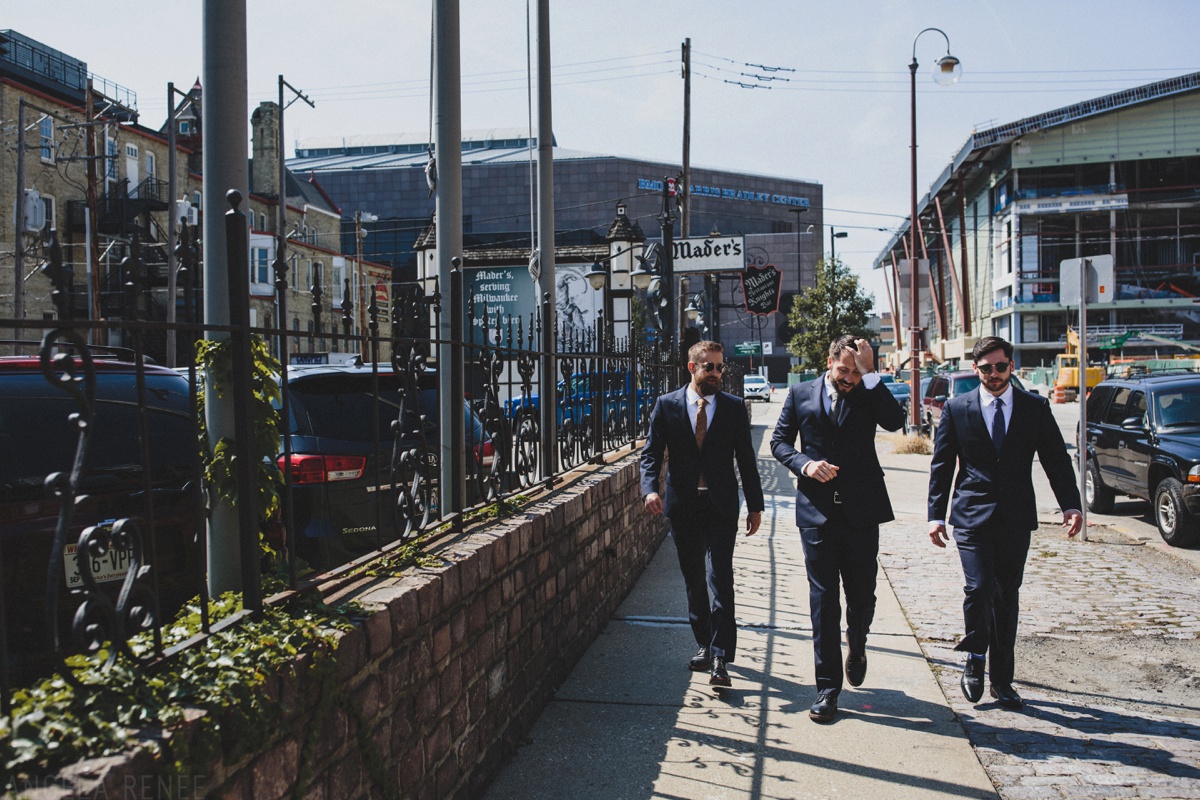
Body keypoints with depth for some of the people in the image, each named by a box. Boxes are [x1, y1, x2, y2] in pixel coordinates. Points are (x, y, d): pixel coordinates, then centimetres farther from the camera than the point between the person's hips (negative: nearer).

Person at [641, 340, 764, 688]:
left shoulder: (734, 407, 3)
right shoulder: (666, 405, 2)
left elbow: (746, 459, 6)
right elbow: (651, 453, 0)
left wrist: (755, 506, 6)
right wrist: (650, 488, -18)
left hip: (720, 507, -1)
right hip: (682, 506, 2)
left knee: (720, 578, -9)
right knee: (693, 580, 11)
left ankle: (719, 657, -4)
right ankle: (704, 645, 26)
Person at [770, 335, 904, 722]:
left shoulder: (868, 395, 4)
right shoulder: (801, 394, 6)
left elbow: (895, 421, -15)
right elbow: (779, 440, 8)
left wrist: (868, 374, -16)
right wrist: (804, 463, -11)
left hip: (861, 510, 1)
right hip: (817, 509, 0)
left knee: (862, 594, 9)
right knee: (823, 598, 1)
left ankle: (856, 646, 42)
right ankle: (827, 686, 9)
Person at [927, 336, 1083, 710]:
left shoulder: (1035, 407, 5)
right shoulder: (957, 408, 3)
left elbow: (1056, 459, 5)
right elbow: (941, 465, 4)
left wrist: (1071, 505, -8)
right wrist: (936, 514, -2)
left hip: (1016, 518, 2)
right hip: (972, 515, -1)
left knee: (1007, 597, 7)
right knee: (979, 587, -15)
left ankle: (1001, 678, 20)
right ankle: (975, 659, 10)